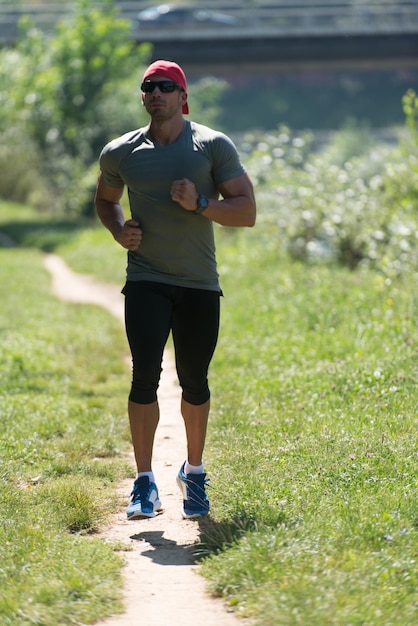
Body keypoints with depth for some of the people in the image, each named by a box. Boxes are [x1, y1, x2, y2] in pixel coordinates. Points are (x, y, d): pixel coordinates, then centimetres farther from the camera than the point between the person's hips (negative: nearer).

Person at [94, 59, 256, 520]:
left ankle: (194, 472, 26)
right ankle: (144, 482, -6)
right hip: (146, 282, 0)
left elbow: (247, 212, -2)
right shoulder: (120, 153, 6)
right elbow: (105, 199, 25)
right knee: (145, 375, -13)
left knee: (194, 382, 6)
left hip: (200, 284, 0)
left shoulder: (213, 146, 0)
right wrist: (119, 229, 3)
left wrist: (200, 204, -18)